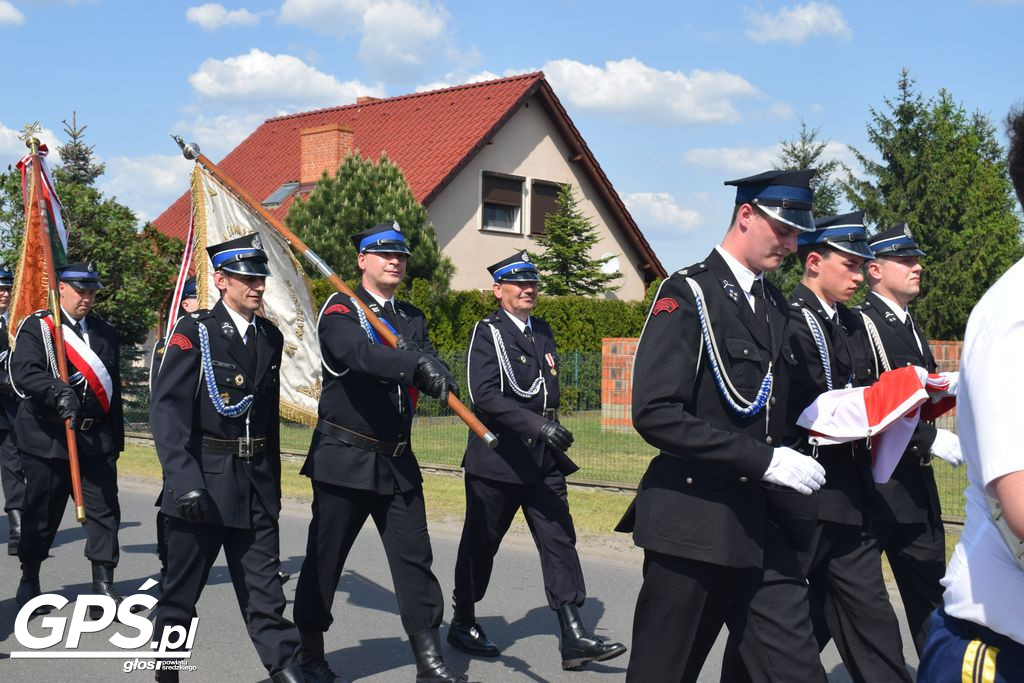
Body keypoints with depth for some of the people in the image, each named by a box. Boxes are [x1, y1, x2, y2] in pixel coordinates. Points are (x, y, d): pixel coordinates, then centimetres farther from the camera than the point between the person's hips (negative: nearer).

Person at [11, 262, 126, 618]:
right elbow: (23, 373, -18)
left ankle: (103, 587, 3)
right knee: (41, 513, 8)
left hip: (97, 438, 3)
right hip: (47, 438, -3)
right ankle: (29, 581, 28)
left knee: (104, 510, -2)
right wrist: (59, 391, -35)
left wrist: (116, 438, 14)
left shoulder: (105, 332, 12)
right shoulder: (37, 328, -2)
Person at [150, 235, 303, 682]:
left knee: (264, 590, 4)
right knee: (181, 591, 10)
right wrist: (184, 480, -24)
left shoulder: (270, 337, 10)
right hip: (204, 482, -4)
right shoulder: (193, 332, -7)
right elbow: (167, 410, -15)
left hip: (256, 486, 4)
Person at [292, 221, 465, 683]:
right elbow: (361, 354, -29)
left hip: (398, 461, 5)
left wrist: (438, 377, -24)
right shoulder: (340, 311, -7)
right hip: (344, 457, -5)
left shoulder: (413, 318, 13)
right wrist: (416, 363, -44)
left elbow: (428, 372, 0)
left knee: (414, 557, 3)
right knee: (325, 559, 6)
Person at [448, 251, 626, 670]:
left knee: (560, 541, -1)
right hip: (496, 461, -6)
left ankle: (573, 638, 0)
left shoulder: (543, 332, 13)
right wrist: (537, 424, -31)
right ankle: (463, 624, 25)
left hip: (542, 461, 6)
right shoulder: (487, 333, -8)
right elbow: (484, 394, -22)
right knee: (480, 544, 7)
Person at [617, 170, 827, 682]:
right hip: (695, 523, -7)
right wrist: (763, 460, -22)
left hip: (761, 524, 7)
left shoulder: (776, 306, 14)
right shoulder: (687, 294, -10)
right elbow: (656, 414, -20)